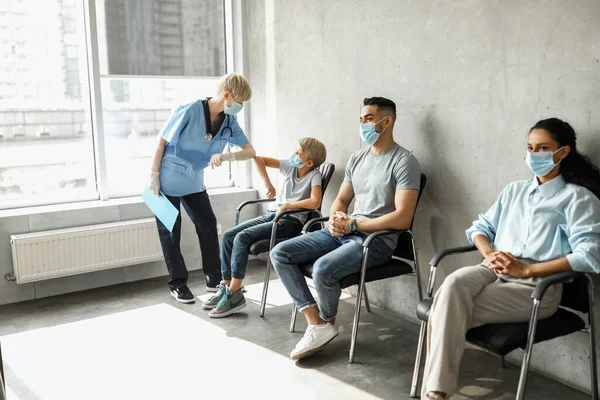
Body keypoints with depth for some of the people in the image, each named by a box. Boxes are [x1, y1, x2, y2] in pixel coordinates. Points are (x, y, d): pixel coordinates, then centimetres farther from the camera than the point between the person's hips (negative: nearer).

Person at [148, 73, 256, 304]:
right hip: (168, 180, -5)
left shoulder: (229, 121, -7)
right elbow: (162, 141, -16)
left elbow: (250, 152, -8)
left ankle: (214, 277, 19)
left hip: (194, 181, 6)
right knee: (170, 231, 3)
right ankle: (177, 283, 16)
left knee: (208, 225, 5)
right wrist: (153, 176, -15)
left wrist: (226, 156, -28)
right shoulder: (189, 111, -24)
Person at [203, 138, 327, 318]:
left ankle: (234, 294, -17)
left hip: (291, 221, -7)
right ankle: (226, 286, 3)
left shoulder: (314, 176, -8)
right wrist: (267, 184, 4)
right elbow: (259, 159, 11)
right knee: (228, 236, -6)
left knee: (242, 237, -24)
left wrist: (286, 205, -18)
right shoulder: (288, 166, 7)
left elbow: (315, 202, -25)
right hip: (272, 214, 7)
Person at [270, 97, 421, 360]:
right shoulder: (357, 158, 14)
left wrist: (353, 224, -16)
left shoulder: (404, 162, -10)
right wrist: (335, 218, -4)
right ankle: (316, 323, -9)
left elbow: (402, 218, -19)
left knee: (323, 269, -33)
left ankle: (327, 321, -1)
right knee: (280, 254, -6)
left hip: (377, 239, -8)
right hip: (343, 232, 8)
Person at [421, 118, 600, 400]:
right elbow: (480, 227, 22)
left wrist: (525, 270, -15)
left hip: (538, 285, -5)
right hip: (494, 271, 5)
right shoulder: (514, 190, 22)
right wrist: (490, 254, -2)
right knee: (453, 284, -31)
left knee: (451, 311, -28)